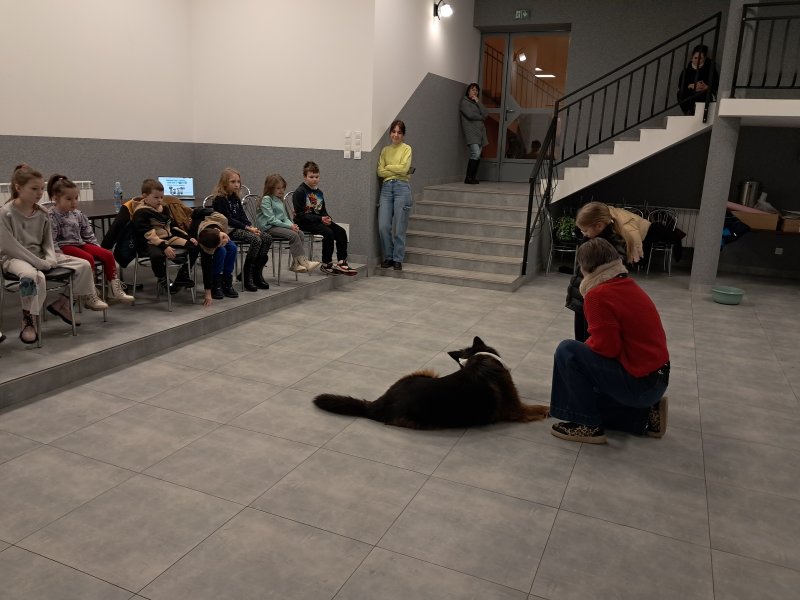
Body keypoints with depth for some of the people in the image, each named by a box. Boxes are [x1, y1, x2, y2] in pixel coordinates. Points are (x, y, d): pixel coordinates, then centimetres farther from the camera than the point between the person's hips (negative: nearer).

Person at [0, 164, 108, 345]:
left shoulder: (42, 213, 4)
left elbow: (48, 241, 10)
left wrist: (51, 258, -12)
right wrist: (39, 263, -23)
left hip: (40, 255, 7)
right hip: (15, 258, -6)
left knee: (83, 265, -4)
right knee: (34, 276, -41)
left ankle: (61, 302, 9)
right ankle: (28, 321, -22)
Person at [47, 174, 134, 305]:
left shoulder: (77, 214, 13)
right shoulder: (52, 217, -9)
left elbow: (88, 234, 19)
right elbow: (51, 240, -15)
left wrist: (96, 248, 11)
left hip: (80, 243, 7)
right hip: (64, 246, -7)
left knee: (107, 254, -9)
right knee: (88, 258, -31)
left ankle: (114, 290, -8)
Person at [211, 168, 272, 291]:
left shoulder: (236, 198, 17)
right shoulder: (220, 199, -8)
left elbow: (243, 216, 14)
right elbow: (228, 220, -15)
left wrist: (252, 227, -6)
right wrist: (247, 228, -19)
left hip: (240, 227, 8)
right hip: (228, 231, -8)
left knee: (267, 238, -11)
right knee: (256, 240, -30)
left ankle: (257, 273, -6)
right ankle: (247, 276, -21)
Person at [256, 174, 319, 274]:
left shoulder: (280, 200, 21)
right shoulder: (266, 199, -7)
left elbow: (285, 217, 19)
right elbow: (271, 219, -15)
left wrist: (292, 225, -4)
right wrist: (289, 226, -18)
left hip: (280, 225, 8)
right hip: (268, 228, -8)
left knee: (300, 233, -14)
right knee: (293, 235, -27)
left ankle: (296, 264, -17)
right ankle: (303, 261, -27)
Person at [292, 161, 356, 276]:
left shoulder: (319, 193, 15)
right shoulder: (300, 192, -9)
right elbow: (300, 215, -16)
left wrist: (327, 218, -7)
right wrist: (320, 219, -22)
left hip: (318, 220, 8)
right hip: (304, 223, -7)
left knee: (341, 231, -11)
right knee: (328, 232, -29)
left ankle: (342, 262, -8)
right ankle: (326, 264, -17)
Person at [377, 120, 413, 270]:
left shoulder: (406, 149, 4)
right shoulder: (385, 150, 14)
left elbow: (404, 168, -10)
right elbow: (380, 171, 4)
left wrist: (388, 167, 0)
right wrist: (397, 171, -6)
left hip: (401, 187, -3)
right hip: (386, 188, 4)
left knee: (399, 228, -1)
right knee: (383, 226, -3)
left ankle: (398, 259, 10)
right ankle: (388, 257, 13)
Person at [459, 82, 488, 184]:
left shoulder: (477, 103, 25)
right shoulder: (464, 102, 6)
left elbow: (485, 114, 9)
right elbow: (470, 115, -9)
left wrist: (478, 102, 3)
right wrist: (481, 117, 7)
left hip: (480, 132, 7)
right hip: (471, 132, -7)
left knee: (478, 156, -1)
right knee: (475, 154, -20)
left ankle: (473, 177, 1)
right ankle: (468, 177, -17)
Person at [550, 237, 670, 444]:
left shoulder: (598, 295, -19)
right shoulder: (628, 285, 9)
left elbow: (606, 347, -20)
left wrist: (586, 345, 0)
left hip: (639, 382, -9)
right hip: (656, 377, 9)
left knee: (567, 351, -10)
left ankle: (589, 426, -4)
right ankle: (646, 414, 14)